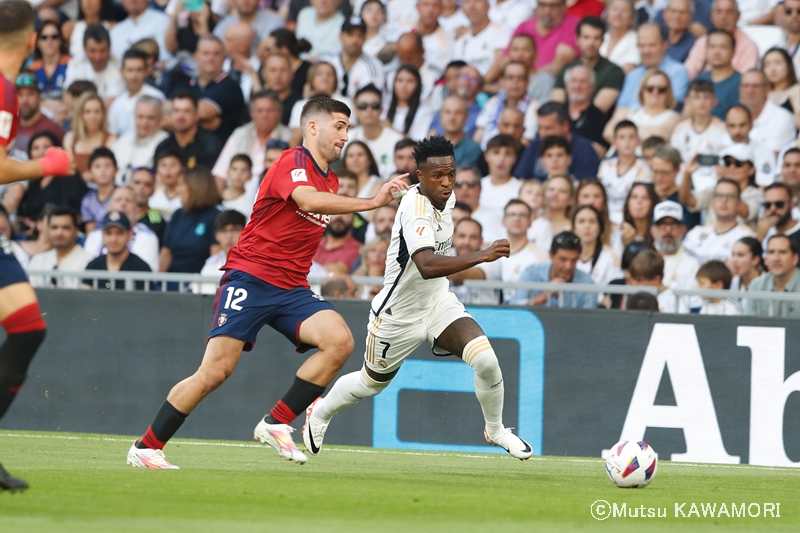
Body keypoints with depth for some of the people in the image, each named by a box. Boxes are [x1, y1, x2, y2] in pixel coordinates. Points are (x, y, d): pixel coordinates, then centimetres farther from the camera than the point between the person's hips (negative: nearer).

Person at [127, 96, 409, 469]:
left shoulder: (330, 180, 17)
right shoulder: (293, 163, -10)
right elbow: (307, 200, -32)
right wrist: (372, 202, -34)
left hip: (291, 288, 7)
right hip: (250, 276, -7)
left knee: (340, 340, -18)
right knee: (216, 371, -13)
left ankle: (275, 424, -9)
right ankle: (146, 448, 0)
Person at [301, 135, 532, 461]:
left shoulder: (447, 198, -6)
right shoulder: (416, 211, -33)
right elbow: (426, 265, -51)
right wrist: (482, 256, -57)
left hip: (438, 303, 6)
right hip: (398, 315, -6)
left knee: (485, 359, -18)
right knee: (372, 383, 18)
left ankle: (495, 430, 8)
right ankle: (320, 413, 50)